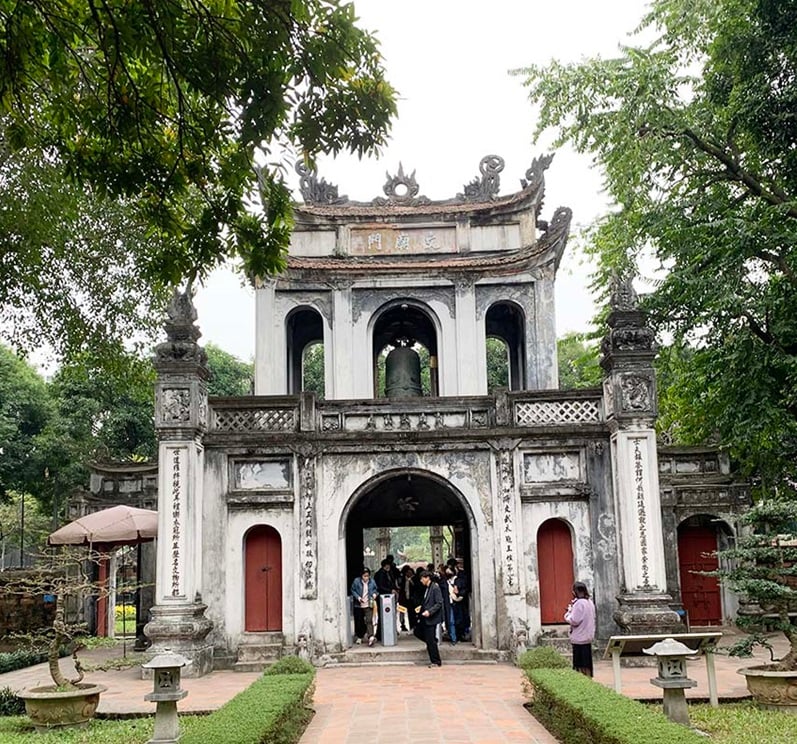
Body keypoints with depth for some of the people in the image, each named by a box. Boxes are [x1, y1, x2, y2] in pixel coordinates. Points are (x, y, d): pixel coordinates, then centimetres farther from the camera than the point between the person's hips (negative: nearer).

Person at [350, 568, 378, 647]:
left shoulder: (372, 582, -2)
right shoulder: (356, 581, -8)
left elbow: (375, 589, 14)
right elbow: (353, 591, -2)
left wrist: (374, 594, -6)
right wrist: (358, 598, -14)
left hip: (368, 605, 0)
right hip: (358, 605, 0)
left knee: (369, 621, -14)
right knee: (359, 622, 10)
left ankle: (371, 637, -22)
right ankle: (359, 637, 27)